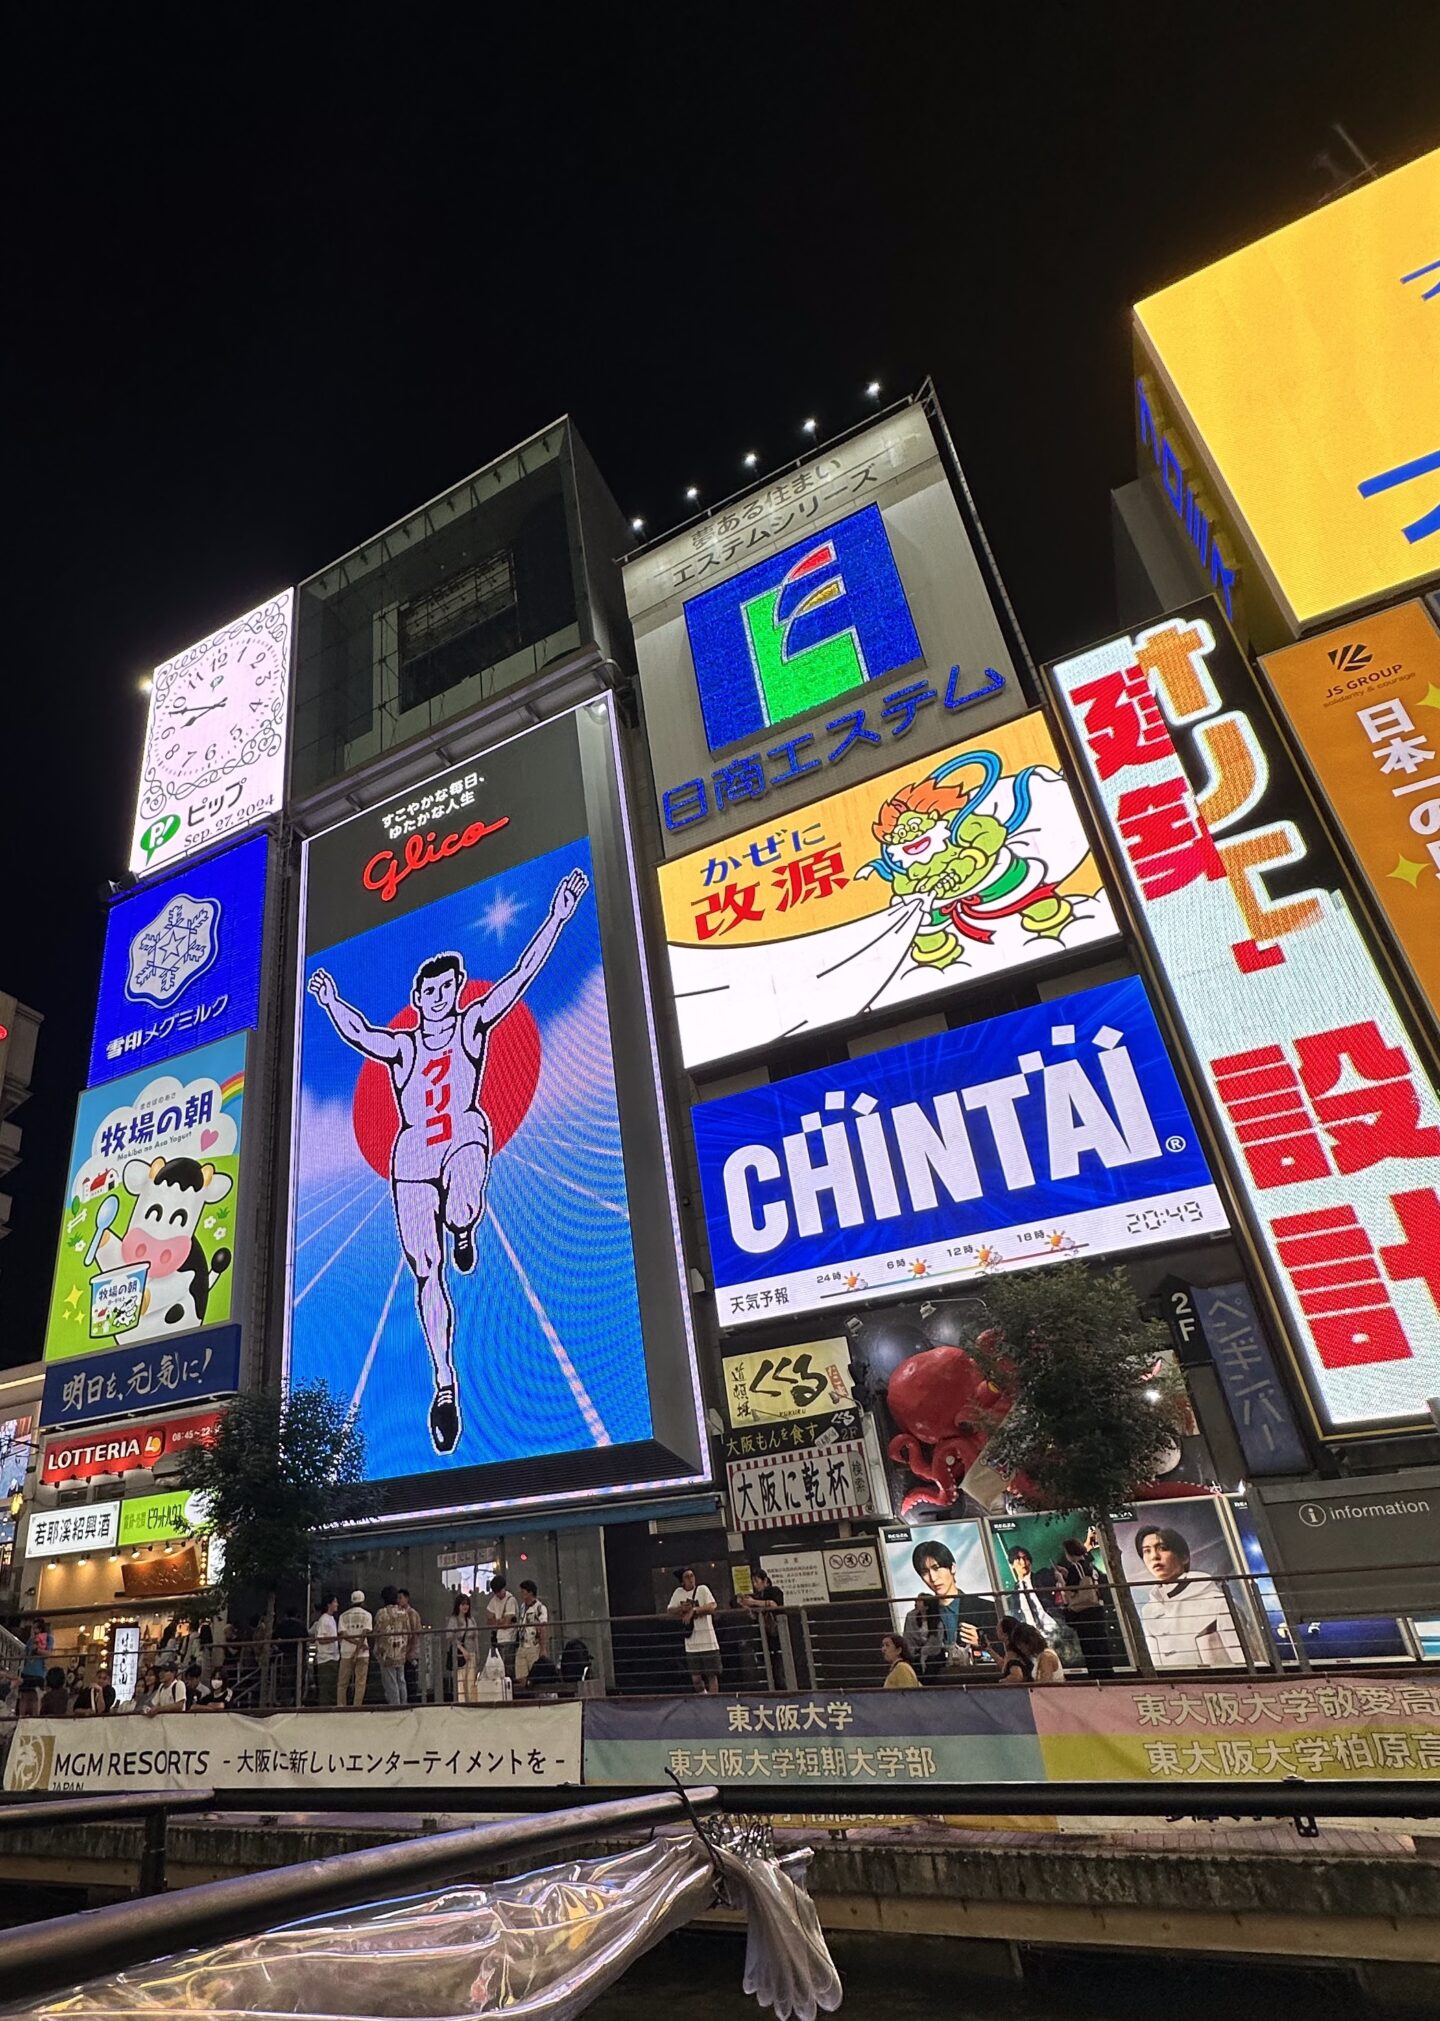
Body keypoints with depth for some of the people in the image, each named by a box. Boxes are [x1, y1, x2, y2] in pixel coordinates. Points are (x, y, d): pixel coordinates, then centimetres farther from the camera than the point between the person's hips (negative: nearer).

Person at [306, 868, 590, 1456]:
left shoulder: (473, 1024, 4)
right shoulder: (400, 1045, 10)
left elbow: (521, 975, -5)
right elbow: (358, 1033, -8)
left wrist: (556, 918, -12)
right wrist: (331, 1003, -23)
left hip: (466, 1134, -2)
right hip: (413, 1152, 2)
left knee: (460, 1211, -37)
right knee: (425, 1272, -2)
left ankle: (463, 1228, 3)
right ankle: (444, 1383, 9)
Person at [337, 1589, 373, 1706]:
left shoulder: (343, 1615, 8)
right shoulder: (366, 1614, 3)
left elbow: (343, 1635, -3)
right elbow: (364, 1633, -8)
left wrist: (358, 1643, -5)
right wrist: (359, 1647, -9)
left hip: (346, 1653, 2)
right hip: (362, 1653, -2)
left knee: (343, 1683, 11)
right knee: (360, 1682, 1)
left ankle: (341, 1705, 5)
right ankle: (356, 1706, -5)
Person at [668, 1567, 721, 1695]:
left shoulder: (702, 1589, -6)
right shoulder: (678, 1592, 5)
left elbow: (711, 1608, -16)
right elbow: (671, 1610, 9)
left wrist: (693, 1610, -17)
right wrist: (682, 1609, -9)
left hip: (707, 1640, -3)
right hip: (691, 1641, 4)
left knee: (712, 1674, 1)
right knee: (695, 1677, 9)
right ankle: (703, 1698, 29)